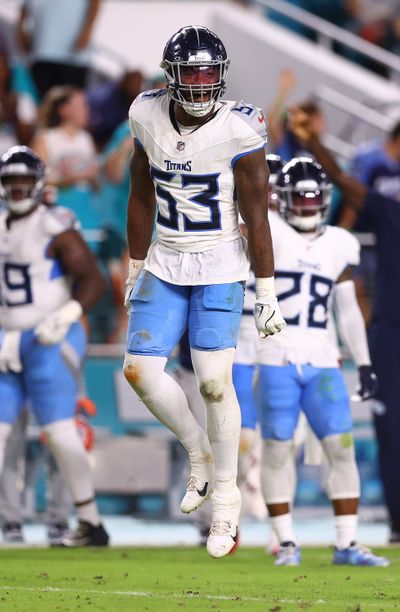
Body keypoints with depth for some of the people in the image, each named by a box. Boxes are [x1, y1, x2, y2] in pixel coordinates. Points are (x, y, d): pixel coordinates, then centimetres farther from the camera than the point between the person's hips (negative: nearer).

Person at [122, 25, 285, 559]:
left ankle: (226, 501, 5)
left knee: (215, 382, -10)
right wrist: (136, 270, 14)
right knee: (140, 369, -7)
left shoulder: (240, 131, -13)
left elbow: (256, 219, -9)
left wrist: (267, 294, -8)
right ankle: (200, 453, 18)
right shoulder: (148, 118, -1)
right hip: (165, 267, 4)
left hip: (220, 270, -4)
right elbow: (141, 200, 10)